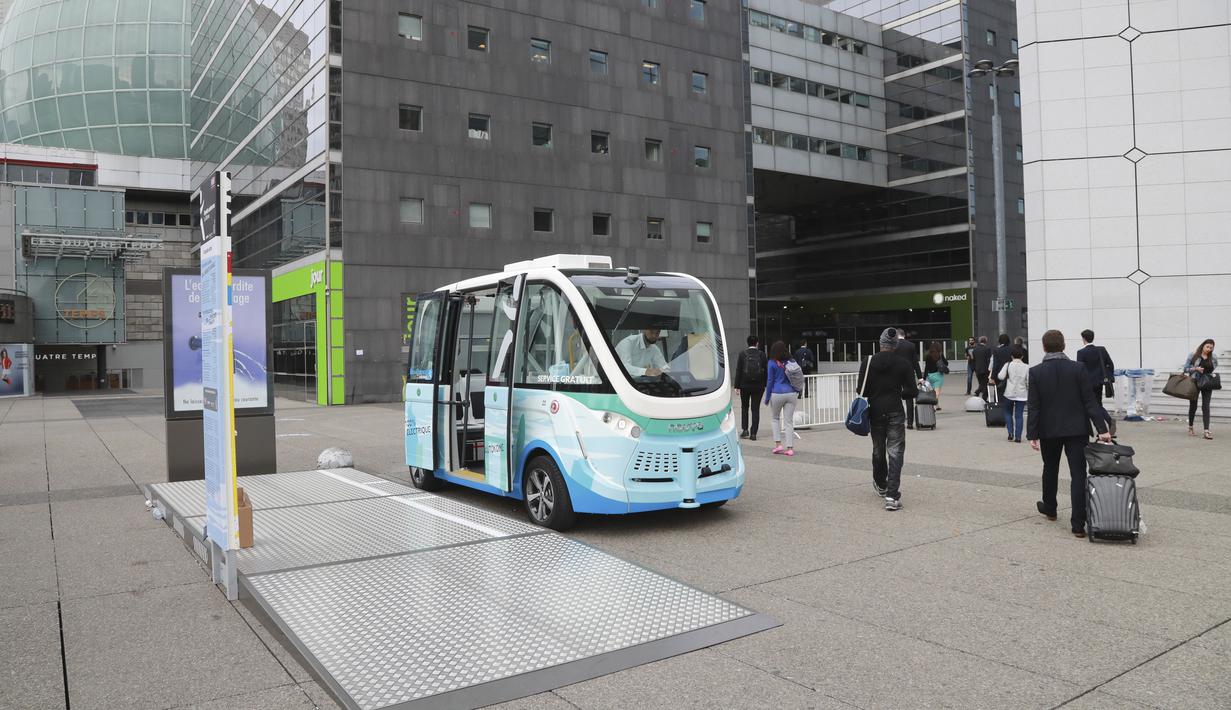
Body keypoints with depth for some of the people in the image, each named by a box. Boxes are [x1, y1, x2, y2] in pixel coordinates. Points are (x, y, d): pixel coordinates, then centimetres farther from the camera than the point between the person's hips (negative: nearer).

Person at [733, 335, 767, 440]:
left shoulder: (742, 354, -4)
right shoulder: (761, 354, -3)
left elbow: (738, 371, -4)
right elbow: (765, 370, -1)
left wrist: (737, 386, -1)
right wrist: (765, 384, 8)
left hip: (745, 385, 0)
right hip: (758, 386, 0)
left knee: (744, 407, 16)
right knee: (755, 409, 5)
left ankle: (745, 429, 6)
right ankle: (753, 433, 2)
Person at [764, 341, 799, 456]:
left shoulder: (772, 363, -3)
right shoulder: (791, 362, 9)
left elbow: (770, 381, -2)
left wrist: (767, 398, 3)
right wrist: (798, 392, 21)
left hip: (777, 394, -3)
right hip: (791, 393, 3)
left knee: (775, 418, 17)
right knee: (789, 421, 4)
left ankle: (778, 444, 8)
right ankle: (790, 448, 0)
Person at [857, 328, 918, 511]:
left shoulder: (868, 363, -2)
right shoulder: (903, 364, -3)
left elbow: (862, 390, -3)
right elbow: (912, 391, -2)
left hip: (875, 412, 2)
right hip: (895, 412, -2)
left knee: (878, 451, 18)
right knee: (895, 453, -2)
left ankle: (881, 486, 39)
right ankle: (892, 496, -13)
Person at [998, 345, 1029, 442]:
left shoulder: (1008, 365, -5)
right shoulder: (1026, 367, -1)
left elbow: (1000, 377, -12)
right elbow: (1029, 382, -2)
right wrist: (1029, 393, 14)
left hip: (1009, 394, -1)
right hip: (1022, 395, 1)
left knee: (1008, 412, 17)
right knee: (1019, 415, 4)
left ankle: (1010, 433, 5)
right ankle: (1018, 436, 1)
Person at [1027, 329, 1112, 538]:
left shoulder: (1035, 372, -7)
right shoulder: (1078, 368, -5)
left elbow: (1033, 407, -8)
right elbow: (1090, 401, -7)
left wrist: (1032, 435, -5)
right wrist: (1102, 428, -5)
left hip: (1049, 430, 1)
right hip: (1076, 429, -1)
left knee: (1050, 469, 21)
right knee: (1078, 474, -2)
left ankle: (1050, 508, 40)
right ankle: (1078, 524, -6)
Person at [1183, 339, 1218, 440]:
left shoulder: (1214, 357, 5)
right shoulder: (1193, 355, -3)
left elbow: (1216, 370, 17)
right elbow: (1186, 368, -1)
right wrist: (1196, 368, -17)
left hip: (1207, 385, 1)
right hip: (1195, 383, -1)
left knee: (1206, 406, -5)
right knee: (1193, 405, 9)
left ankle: (1207, 431, -8)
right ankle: (1190, 427, 24)